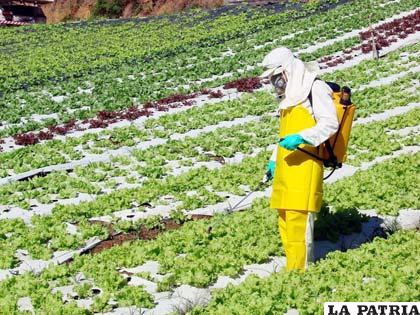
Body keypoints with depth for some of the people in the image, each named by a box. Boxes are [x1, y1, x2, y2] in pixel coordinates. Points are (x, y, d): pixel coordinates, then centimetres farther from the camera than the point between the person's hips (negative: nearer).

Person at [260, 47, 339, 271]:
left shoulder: (315, 88, -3)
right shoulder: (289, 96, 24)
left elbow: (330, 124, -12)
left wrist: (301, 137, -22)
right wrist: (274, 160, 26)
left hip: (304, 164, -9)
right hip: (285, 166, 9)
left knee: (298, 217, -12)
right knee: (285, 217, 7)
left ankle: (300, 269, -10)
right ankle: (292, 267, 13)